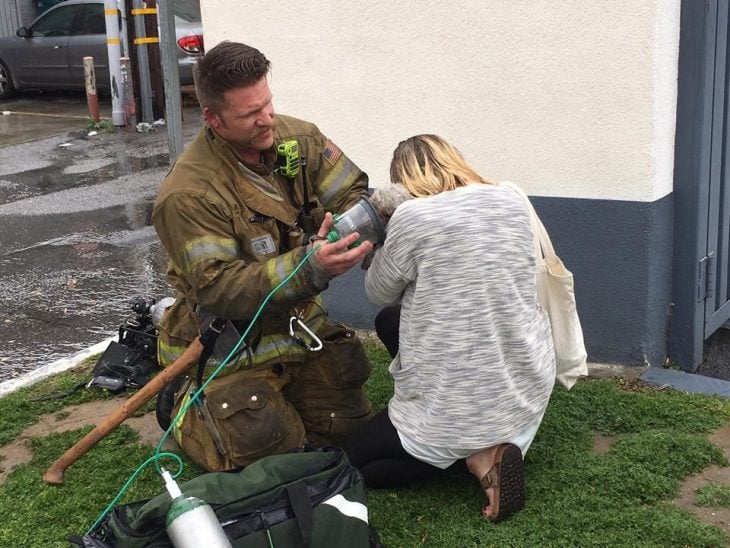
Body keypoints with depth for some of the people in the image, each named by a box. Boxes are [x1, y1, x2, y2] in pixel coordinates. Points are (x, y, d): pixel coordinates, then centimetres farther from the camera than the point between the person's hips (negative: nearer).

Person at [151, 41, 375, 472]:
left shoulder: (298, 138, -6)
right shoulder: (188, 194, -25)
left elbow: (353, 194, -2)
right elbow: (218, 288, -28)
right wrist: (310, 267, -40)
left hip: (301, 326, 6)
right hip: (233, 345, -6)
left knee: (352, 430, 8)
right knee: (271, 452, -6)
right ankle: (184, 401, 20)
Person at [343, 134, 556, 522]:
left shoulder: (412, 217, -17)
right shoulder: (512, 201, 1)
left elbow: (379, 294, -1)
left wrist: (387, 237, 12)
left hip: (456, 406, -6)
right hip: (528, 388, 6)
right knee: (389, 321, 24)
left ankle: (476, 455, -4)